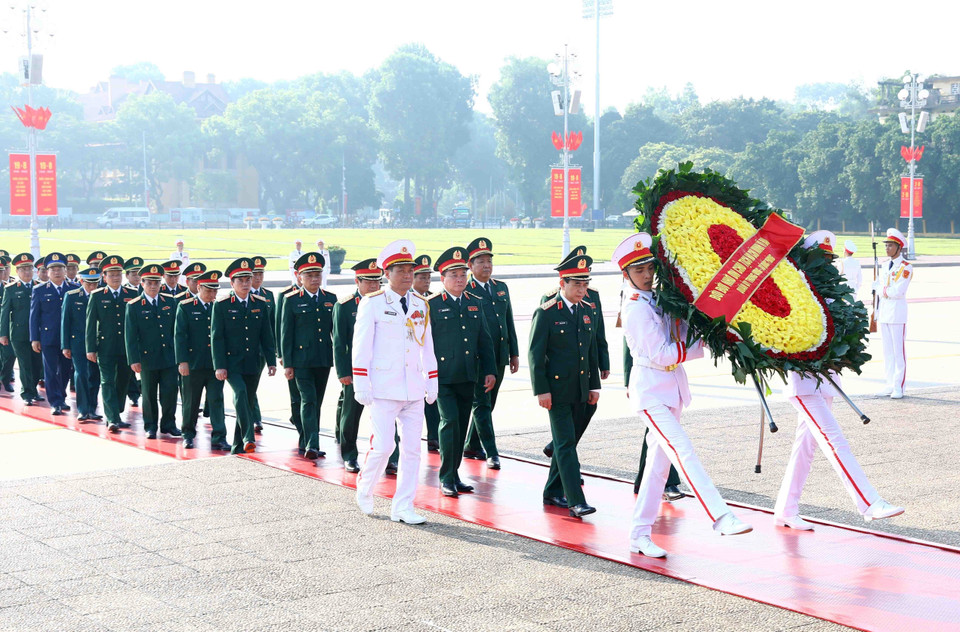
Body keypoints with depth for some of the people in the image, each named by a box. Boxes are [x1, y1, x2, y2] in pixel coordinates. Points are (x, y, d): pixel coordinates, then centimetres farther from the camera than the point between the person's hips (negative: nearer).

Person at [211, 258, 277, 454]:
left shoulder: (260, 304, 9)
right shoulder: (221, 305, -3)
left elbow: (267, 335, 11)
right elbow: (216, 337, -5)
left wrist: (271, 362, 5)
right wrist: (219, 366, -11)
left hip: (252, 364, 4)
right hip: (231, 363, -4)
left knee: (248, 403, 7)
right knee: (240, 393, -26)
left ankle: (238, 446, 17)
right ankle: (248, 437, -31)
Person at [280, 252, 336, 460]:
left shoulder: (331, 299, 9)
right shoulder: (292, 301, -1)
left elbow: (336, 331, 13)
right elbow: (286, 334, -1)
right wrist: (287, 364, -6)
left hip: (324, 360, 4)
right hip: (301, 360, -4)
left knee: (317, 402, 10)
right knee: (308, 401, -11)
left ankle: (306, 443, 21)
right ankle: (312, 446, -15)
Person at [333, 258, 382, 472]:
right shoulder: (344, 306, -1)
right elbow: (339, 342, -2)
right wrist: (343, 372, -8)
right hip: (355, 371, -2)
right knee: (350, 415, 7)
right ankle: (349, 457, 21)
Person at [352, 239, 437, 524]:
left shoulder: (420, 304, 11)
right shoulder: (372, 304, -4)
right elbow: (361, 347, -5)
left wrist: (432, 382, 13)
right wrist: (361, 385, -9)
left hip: (414, 390, 5)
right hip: (383, 389, -5)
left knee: (412, 448, 3)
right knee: (383, 446, -8)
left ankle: (402, 508, 11)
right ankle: (365, 488, 21)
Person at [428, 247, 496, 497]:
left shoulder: (475, 303, 12)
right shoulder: (431, 305, -3)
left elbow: (484, 340, 15)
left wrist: (490, 371, 8)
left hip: (468, 377, 5)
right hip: (442, 376, -5)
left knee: (462, 426, 10)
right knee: (450, 421, -13)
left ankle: (454, 474, 20)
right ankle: (446, 479, -5)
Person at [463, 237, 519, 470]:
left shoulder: (501, 288, 14)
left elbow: (509, 322, 16)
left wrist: (514, 353, 13)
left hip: (499, 358, 6)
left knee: (488, 404, 12)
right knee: (481, 405, -6)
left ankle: (471, 446, 25)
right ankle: (491, 453, -6)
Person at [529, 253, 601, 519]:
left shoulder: (590, 311, 10)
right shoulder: (546, 313, -9)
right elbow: (535, 354, -9)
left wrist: (594, 386, 13)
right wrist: (541, 390, -13)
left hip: (580, 391, 6)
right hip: (557, 389, -6)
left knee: (567, 442, 13)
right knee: (565, 444, -8)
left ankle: (553, 492, 26)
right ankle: (576, 501, -11)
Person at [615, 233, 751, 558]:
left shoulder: (659, 299, 11)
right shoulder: (635, 309, -14)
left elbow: (681, 336, 20)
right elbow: (661, 354, -16)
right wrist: (702, 346, -12)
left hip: (671, 390, 9)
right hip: (650, 391, -9)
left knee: (659, 462, 10)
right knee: (682, 452, -20)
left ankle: (640, 535, 16)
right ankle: (721, 517, -29)